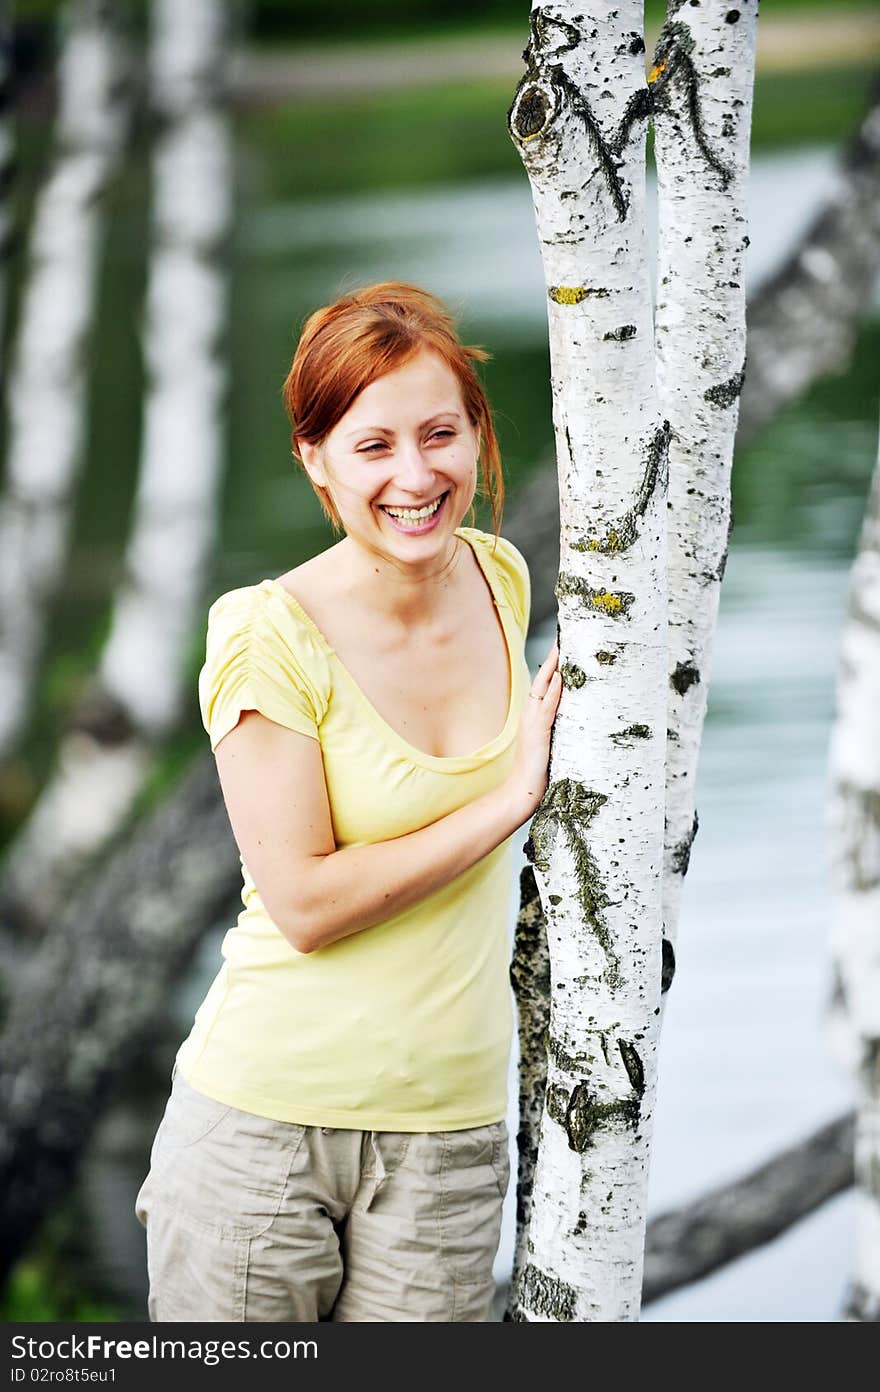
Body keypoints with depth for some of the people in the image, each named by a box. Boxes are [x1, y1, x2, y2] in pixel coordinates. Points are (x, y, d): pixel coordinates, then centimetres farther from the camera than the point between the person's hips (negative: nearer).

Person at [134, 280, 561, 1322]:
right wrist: (512, 797, -16)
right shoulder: (268, 637, -14)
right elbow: (305, 902, -17)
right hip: (270, 1116, -4)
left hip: (449, 1133, 5)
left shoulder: (499, 579, 4)